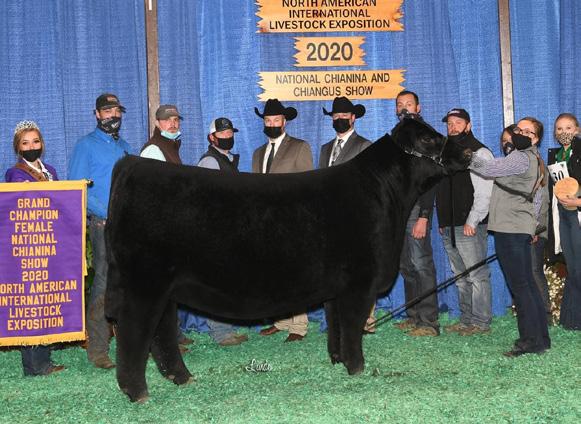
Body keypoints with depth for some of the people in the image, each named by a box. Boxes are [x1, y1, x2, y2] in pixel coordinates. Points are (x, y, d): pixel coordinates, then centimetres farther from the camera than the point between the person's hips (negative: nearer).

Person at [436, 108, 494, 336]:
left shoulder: (479, 152, -4)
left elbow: (484, 192, -13)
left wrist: (472, 222, -17)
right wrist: (442, 221, 16)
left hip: (470, 226, -8)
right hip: (449, 227, 8)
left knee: (477, 275, -6)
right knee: (460, 276, 12)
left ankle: (481, 322, -1)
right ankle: (466, 320, 18)